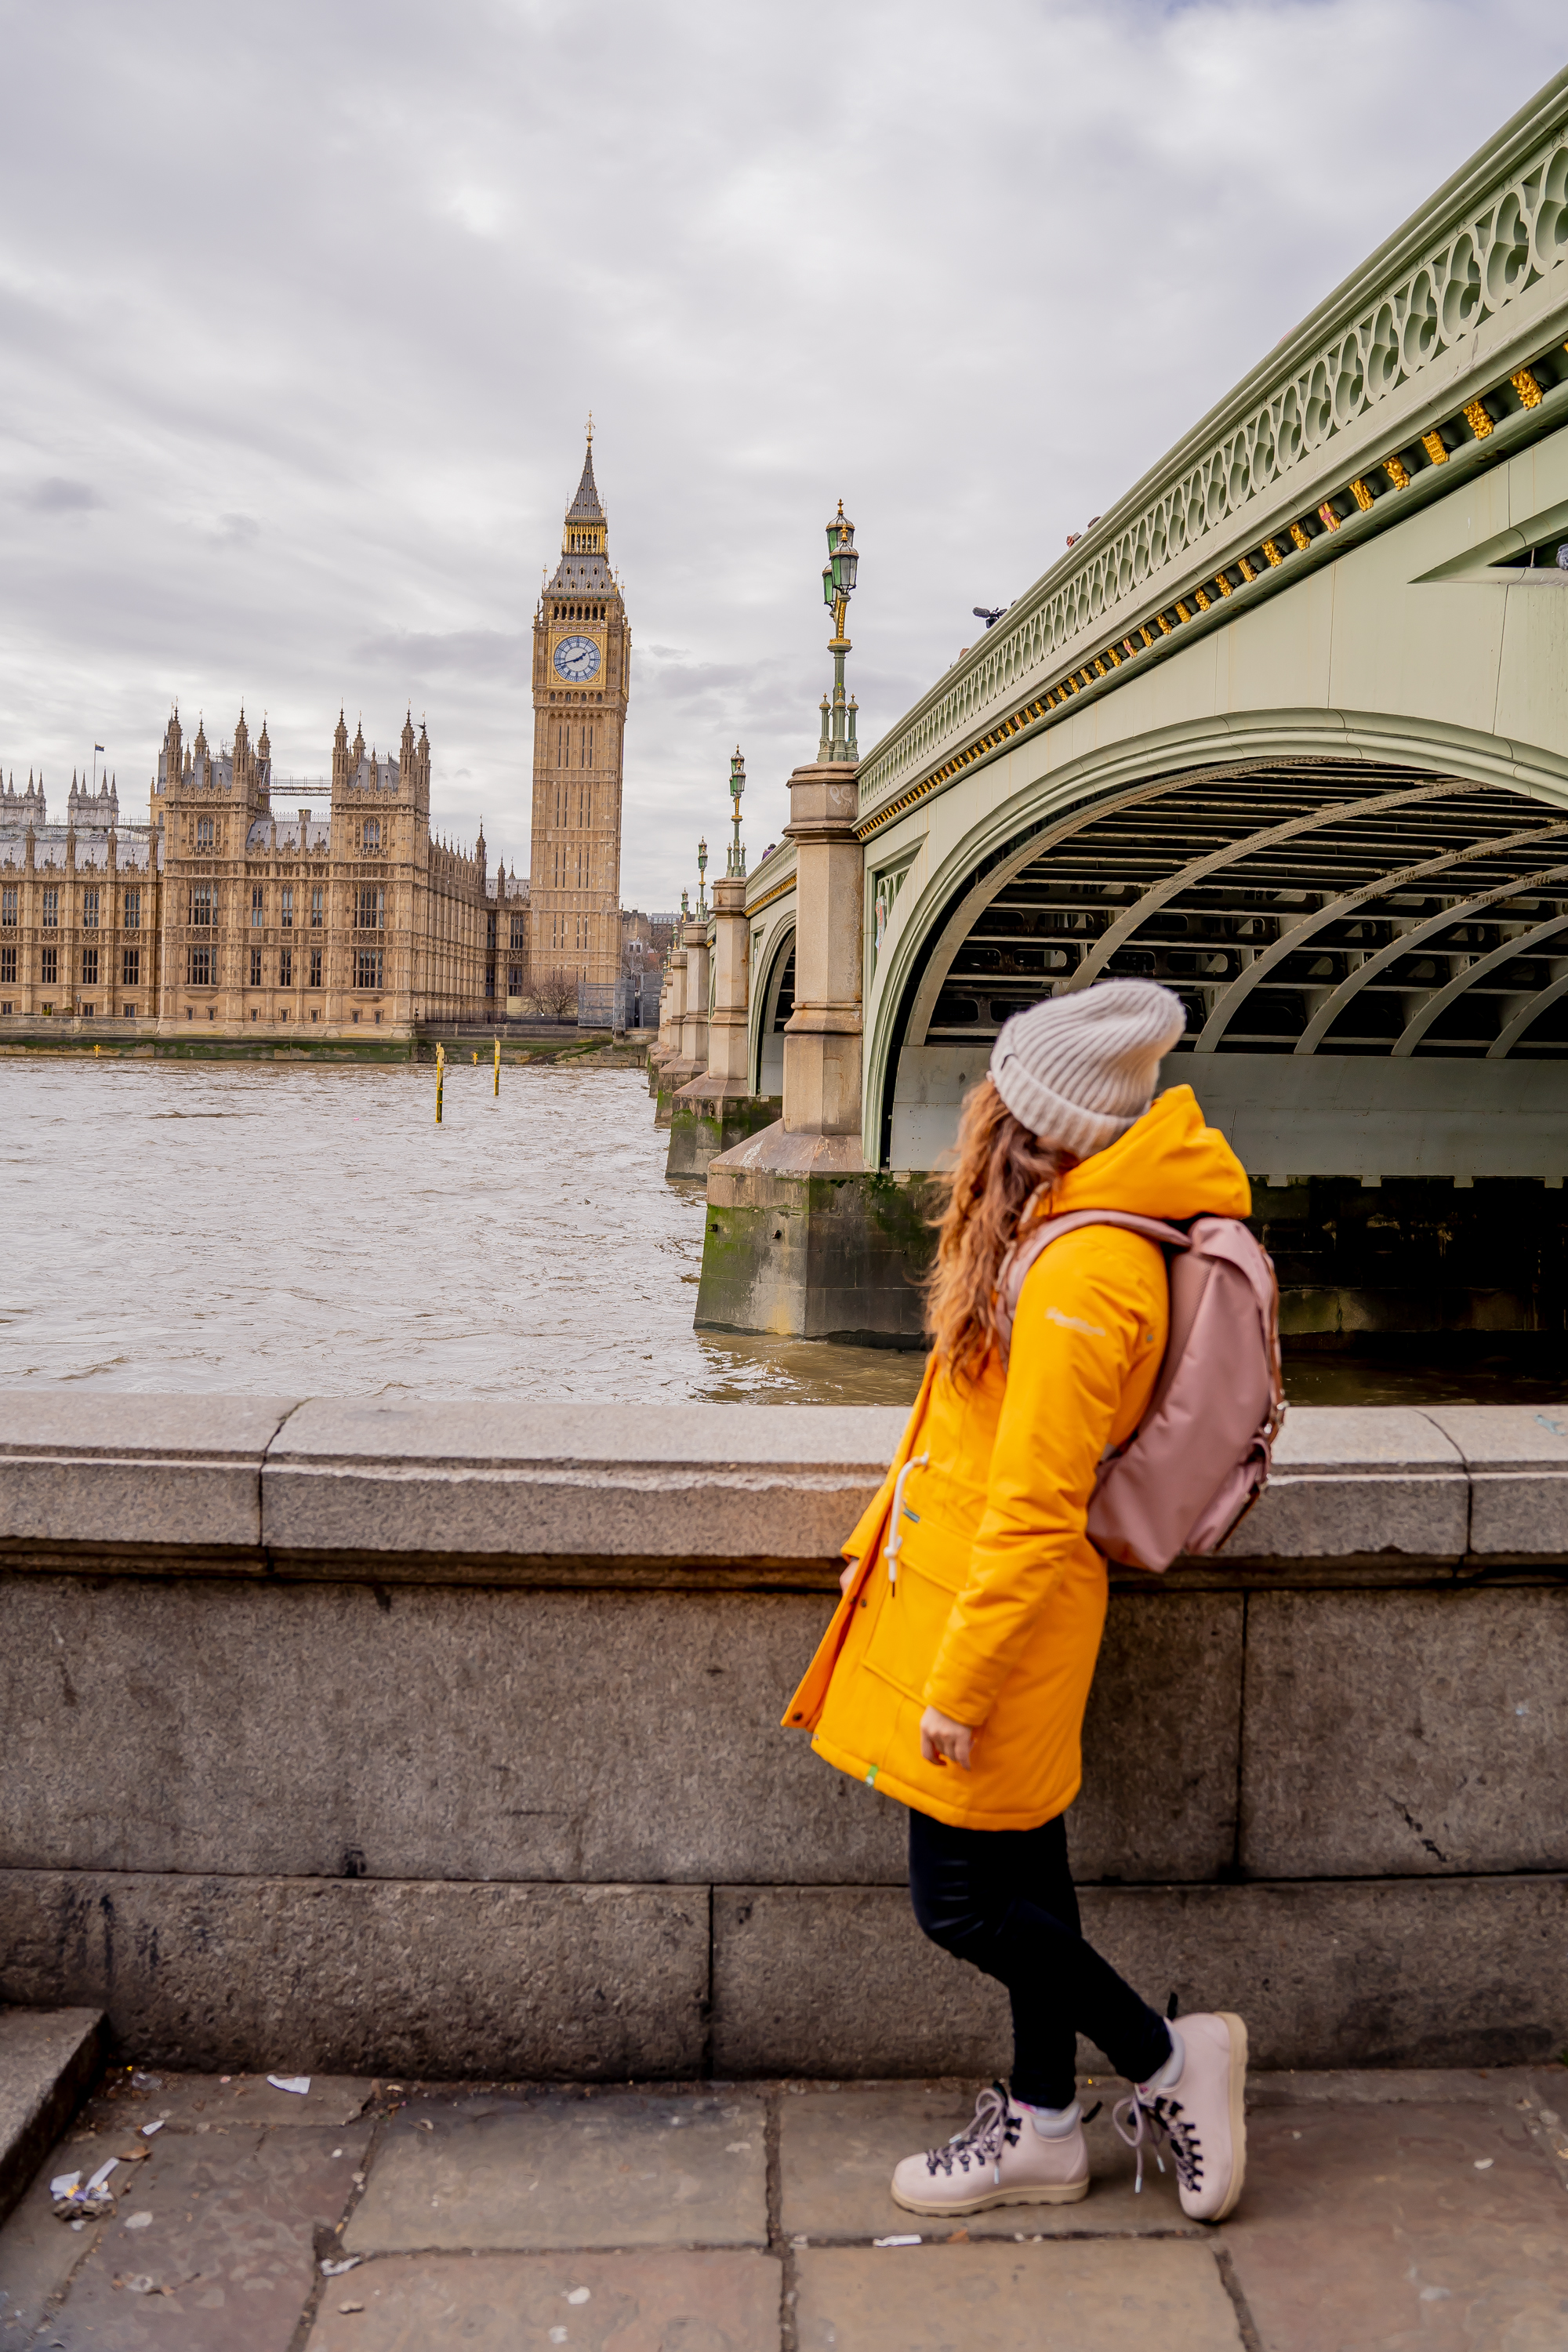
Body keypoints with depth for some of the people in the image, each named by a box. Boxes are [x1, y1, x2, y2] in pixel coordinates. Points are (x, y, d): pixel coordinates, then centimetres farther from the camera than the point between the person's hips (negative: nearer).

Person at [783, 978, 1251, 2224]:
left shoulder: (1081, 1274, -25)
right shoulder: (1071, 1231, 6)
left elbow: (1035, 1512, -24)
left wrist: (959, 1682, -19)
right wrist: (888, 1539, 21)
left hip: (1001, 1609, -9)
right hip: (976, 1591, 10)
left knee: (964, 1900, 5)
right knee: (1020, 1868, 18)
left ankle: (1170, 2058, 22)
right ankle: (1042, 2128, 32)